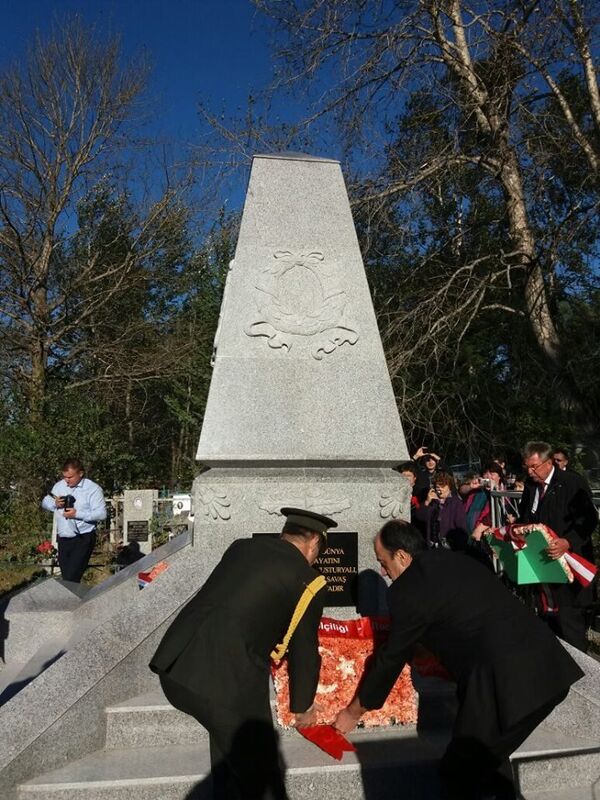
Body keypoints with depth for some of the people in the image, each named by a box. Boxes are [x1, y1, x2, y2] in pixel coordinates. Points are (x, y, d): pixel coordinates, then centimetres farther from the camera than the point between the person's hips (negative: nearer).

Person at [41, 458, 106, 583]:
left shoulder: (93, 489, -9)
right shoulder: (59, 485, 9)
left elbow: (101, 514, -16)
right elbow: (44, 502, 16)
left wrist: (77, 514, -24)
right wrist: (54, 503, -6)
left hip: (83, 539, -6)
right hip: (63, 538, 6)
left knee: (71, 579, -14)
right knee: (66, 577, 12)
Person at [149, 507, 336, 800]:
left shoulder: (241, 546, 16)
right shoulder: (308, 580, 3)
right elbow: (304, 652, 12)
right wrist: (303, 706, 31)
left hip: (173, 668, 7)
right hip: (226, 682, -6)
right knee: (258, 773, 15)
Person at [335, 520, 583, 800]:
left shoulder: (407, 589, -8)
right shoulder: (448, 559, 15)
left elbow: (391, 657, 4)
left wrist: (354, 712, 17)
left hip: (509, 681, -9)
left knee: (459, 771, 9)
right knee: (487, 757, 26)